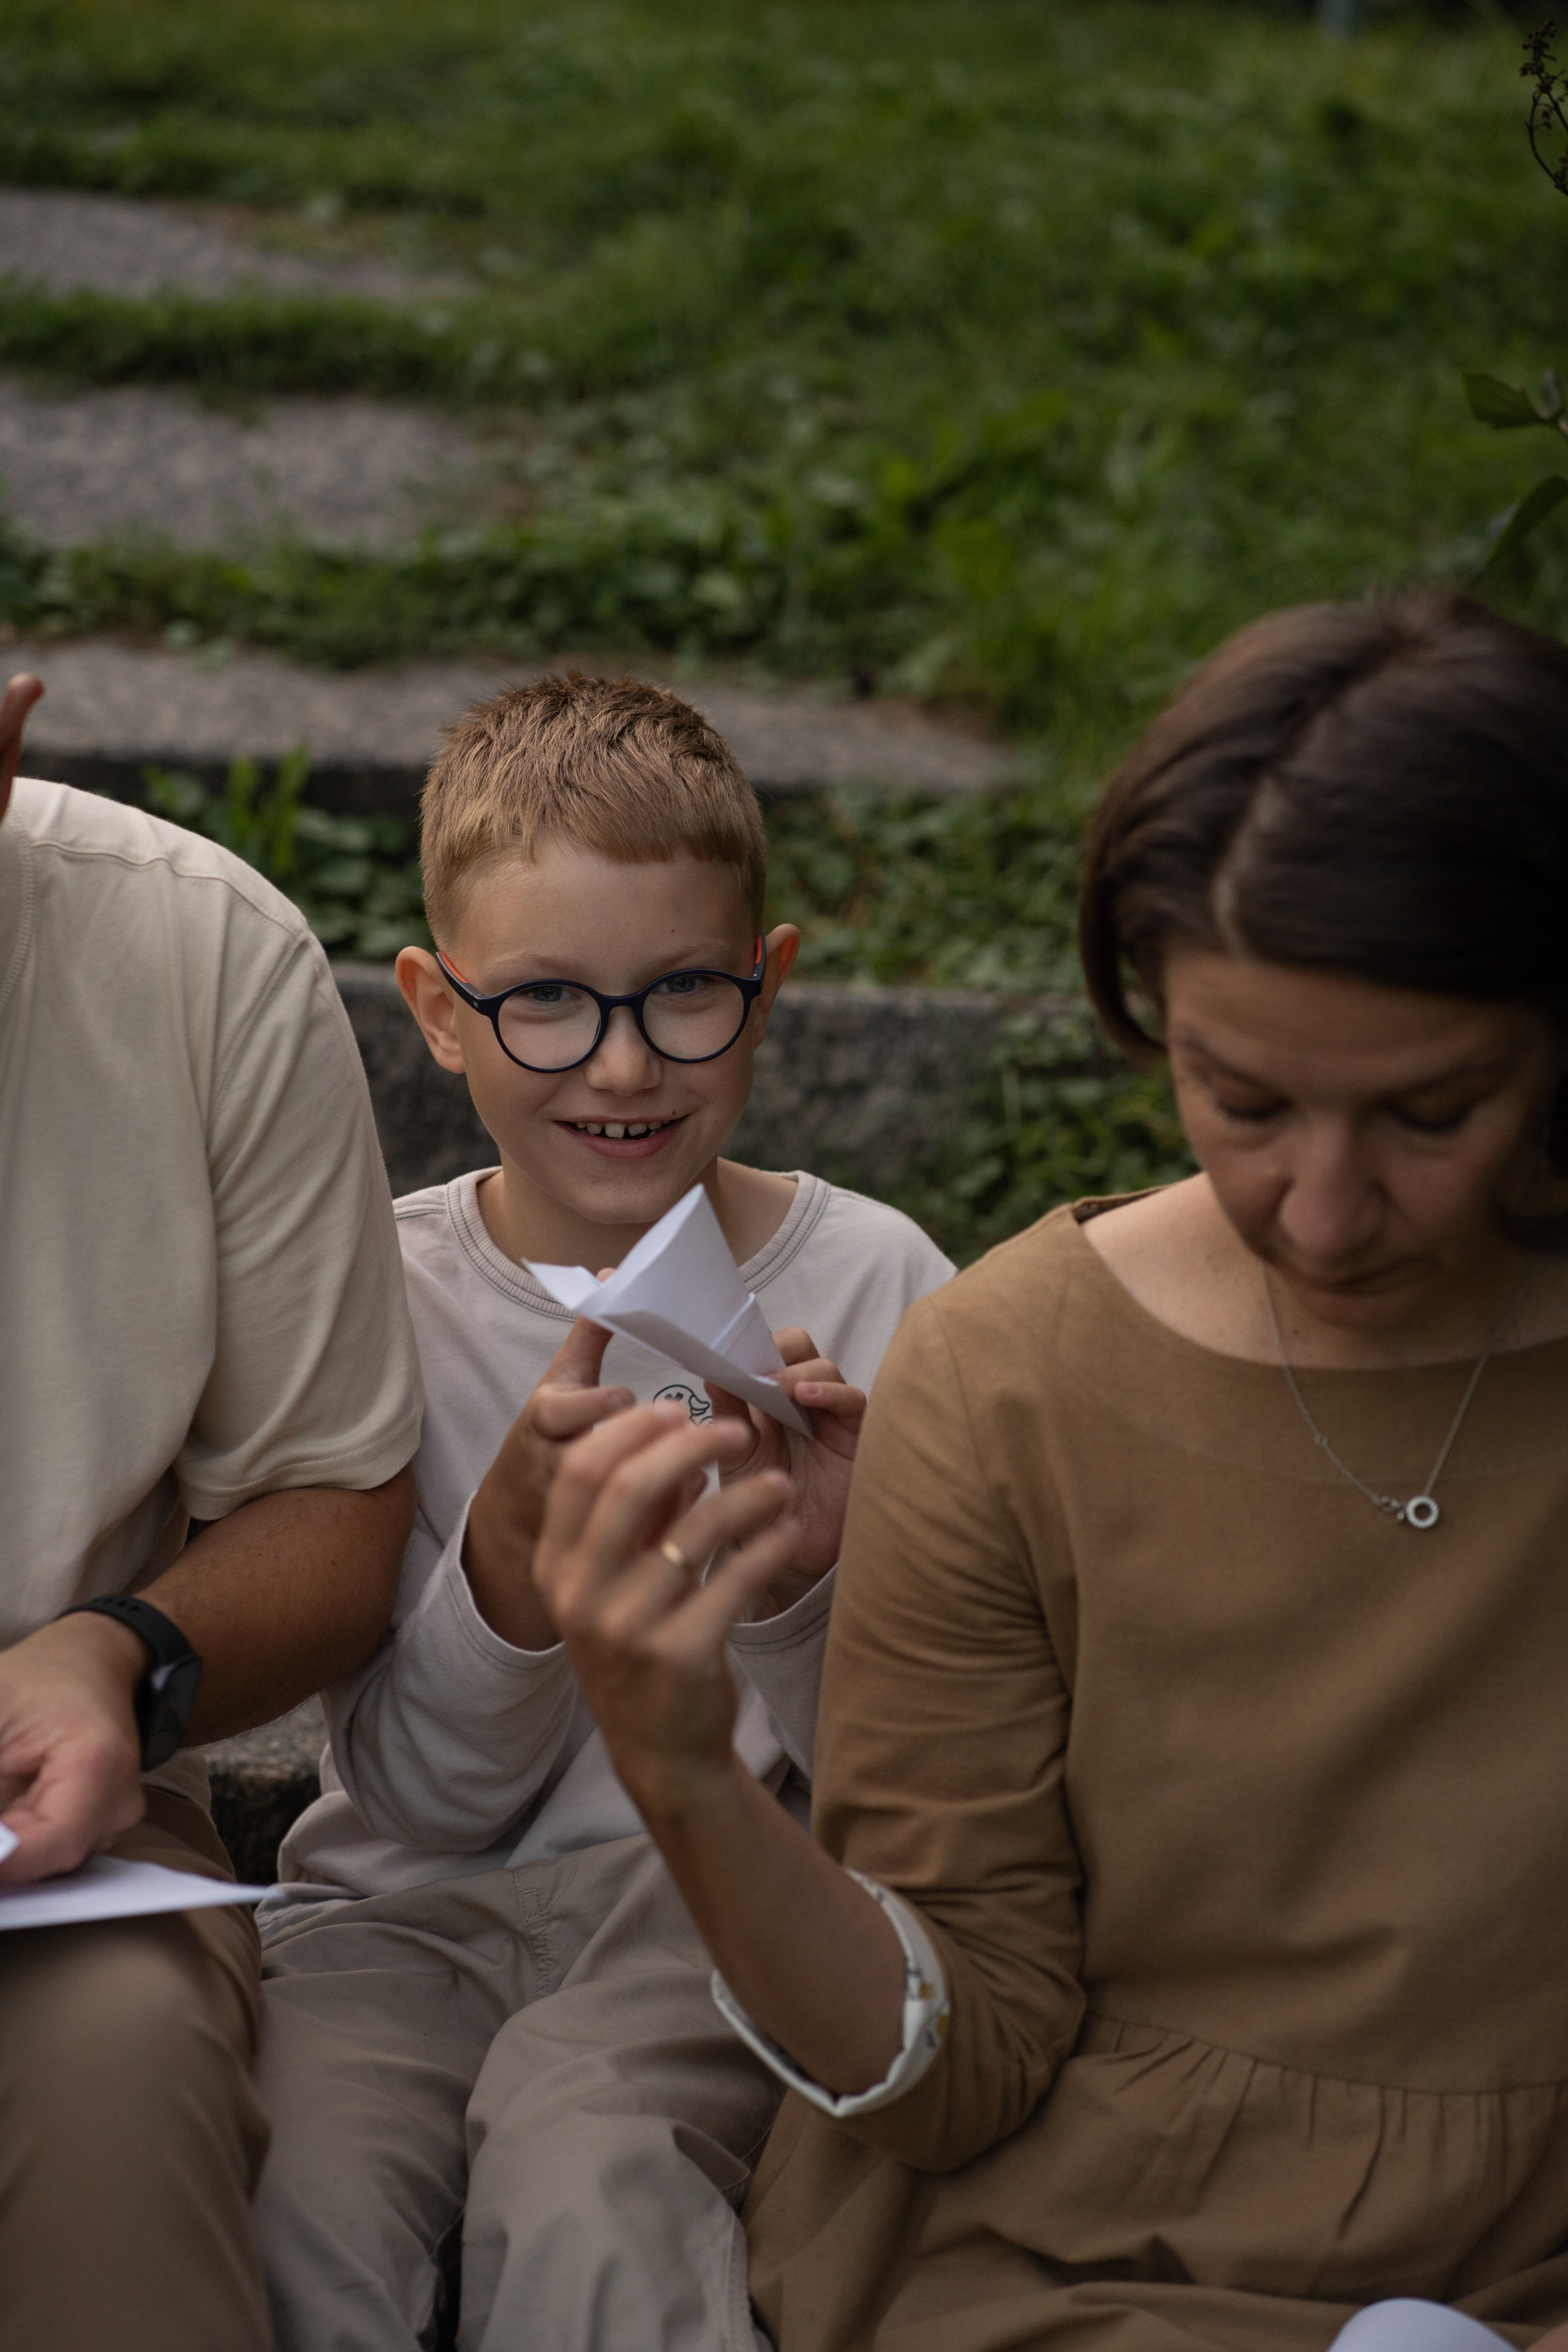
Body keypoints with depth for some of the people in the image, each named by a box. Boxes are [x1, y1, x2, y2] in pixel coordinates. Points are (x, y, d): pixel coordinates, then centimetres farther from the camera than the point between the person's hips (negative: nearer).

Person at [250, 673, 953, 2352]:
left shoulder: (875, 1284, -4)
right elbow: (422, 1800, -3)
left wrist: (801, 1585, -23)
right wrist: (518, 1543, -22)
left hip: (721, 1898, -2)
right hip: (408, 1900, 2)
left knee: (575, 2191, -33)